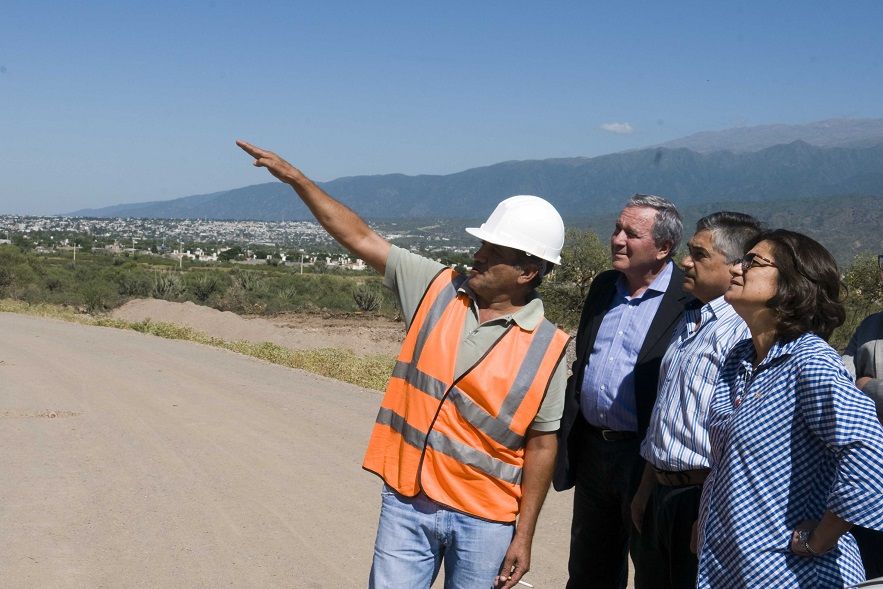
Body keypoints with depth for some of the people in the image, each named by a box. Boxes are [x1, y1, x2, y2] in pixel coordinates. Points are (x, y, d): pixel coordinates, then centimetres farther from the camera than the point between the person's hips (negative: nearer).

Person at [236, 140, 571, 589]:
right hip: (406, 501, 3)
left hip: (485, 518, -2)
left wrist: (524, 536, -4)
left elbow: (542, 444, -5)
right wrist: (294, 177, -3)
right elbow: (361, 239, 1)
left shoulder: (546, 348, -8)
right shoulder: (437, 288, -1)